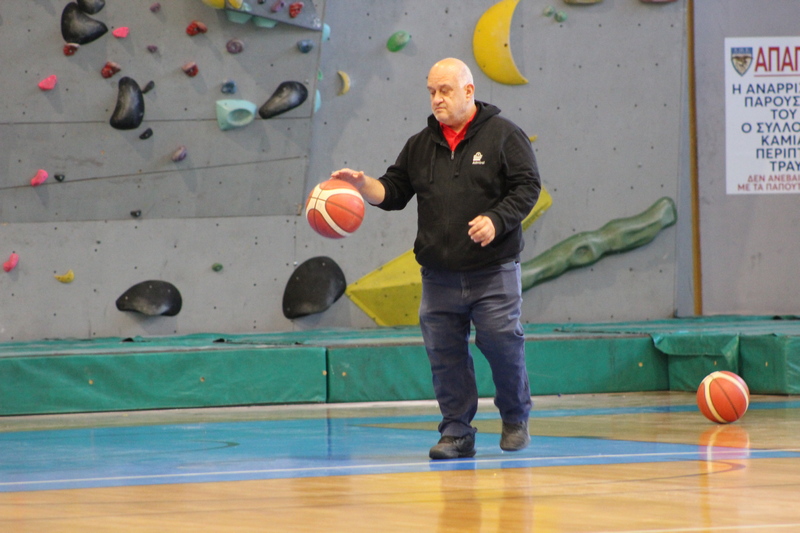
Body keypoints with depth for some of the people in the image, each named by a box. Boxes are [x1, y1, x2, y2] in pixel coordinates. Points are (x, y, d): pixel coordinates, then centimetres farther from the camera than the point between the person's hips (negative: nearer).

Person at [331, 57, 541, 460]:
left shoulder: (503, 135, -1)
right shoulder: (421, 145, 13)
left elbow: (527, 187, -5)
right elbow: (393, 192, 14)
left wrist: (496, 220, -19)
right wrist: (362, 184, -5)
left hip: (493, 274, -4)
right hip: (438, 274, 4)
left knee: (502, 344, -4)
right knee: (445, 353, 3)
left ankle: (515, 421, 18)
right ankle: (457, 432, 11)